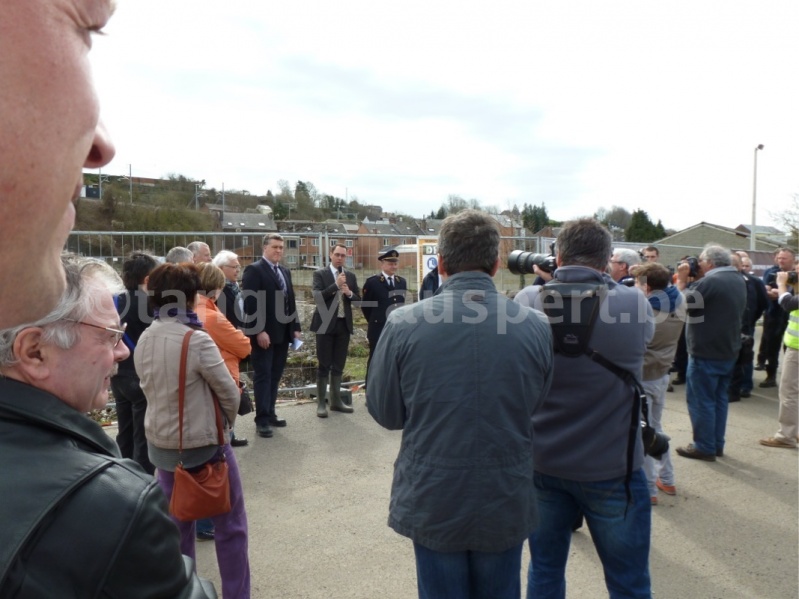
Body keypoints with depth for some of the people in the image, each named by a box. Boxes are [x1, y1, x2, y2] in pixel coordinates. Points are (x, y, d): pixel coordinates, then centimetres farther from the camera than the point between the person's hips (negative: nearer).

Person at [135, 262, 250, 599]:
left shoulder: (144, 341, -2)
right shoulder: (196, 339, -22)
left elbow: (149, 389, 7)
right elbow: (229, 394, -14)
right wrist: (226, 423, 5)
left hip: (160, 443, 6)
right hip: (204, 444, -6)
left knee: (176, 525, 20)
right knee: (230, 525, 11)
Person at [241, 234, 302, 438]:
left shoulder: (285, 272, 16)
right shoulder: (254, 270, -8)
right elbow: (250, 303, -15)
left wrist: (295, 327, 11)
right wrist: (259, 331, -21)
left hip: (283, 333, 7)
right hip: (264, 333, -7)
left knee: (275, 376, 12)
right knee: (263, 376, -2)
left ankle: (270, 413, 22)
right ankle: (262, 420, 4)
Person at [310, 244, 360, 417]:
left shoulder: (351, 276, 10)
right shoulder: (320, 274, -3)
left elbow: (358, 300, 9)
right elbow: (317, 297, -16)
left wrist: (350, 293, -11)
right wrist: (336, 285, -21)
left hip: (344, 324, 4)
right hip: (326, 324, -4)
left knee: (338, 366, 11)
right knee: (324, 366, 0)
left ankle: (336, 401, 21)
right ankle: (321, 403, 8)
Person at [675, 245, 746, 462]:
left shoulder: (710, 281, -20)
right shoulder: (739, 281, 11)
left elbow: (683, 304, -15)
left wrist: (681, 279, -4)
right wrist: (692, 281, 8)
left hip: (706, 352, -9)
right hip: (729, 351, 9)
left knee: (700, 400, -1)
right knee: (719, 398, 15)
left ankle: (705, 448, 5)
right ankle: (717, 445, 22)